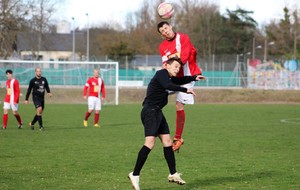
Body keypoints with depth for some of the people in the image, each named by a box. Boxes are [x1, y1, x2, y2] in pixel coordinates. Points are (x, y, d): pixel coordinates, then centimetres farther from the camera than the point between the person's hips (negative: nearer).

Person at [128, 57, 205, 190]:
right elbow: (168, 85, -28)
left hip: (157, 112, 11)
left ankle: (173, 174, 17)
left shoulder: (167, 77, 21)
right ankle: (135, 175, -19)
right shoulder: (162, 73, -8)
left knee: (167, 142, 10)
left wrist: (194, 78, 37)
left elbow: (178, 81, 42)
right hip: (150, 111, -11)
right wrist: (185, 90, -28)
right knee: (150, 143, -19)